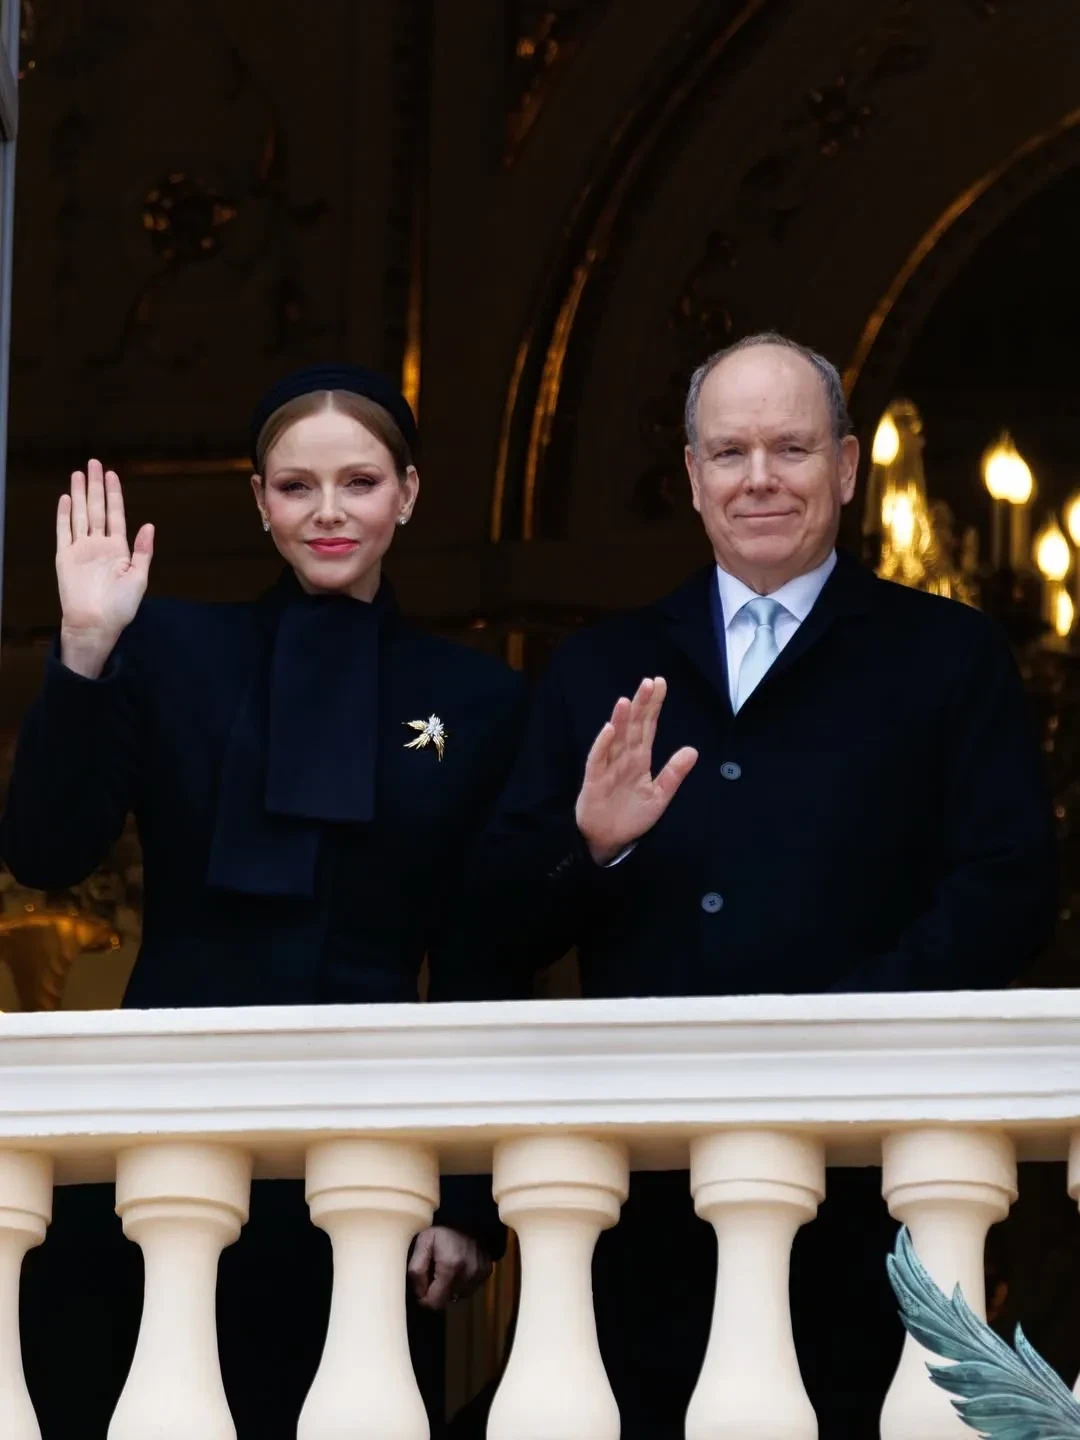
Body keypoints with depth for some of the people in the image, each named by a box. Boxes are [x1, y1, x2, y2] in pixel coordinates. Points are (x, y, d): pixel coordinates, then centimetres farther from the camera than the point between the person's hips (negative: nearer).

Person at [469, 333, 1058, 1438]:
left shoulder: (948, 659, 8)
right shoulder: (602, 672, 16)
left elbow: (1007, 892, -4)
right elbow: (506, 928, 12)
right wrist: (589, 847, -10)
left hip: (861, 1191, -2)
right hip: (647, 1194, 2)